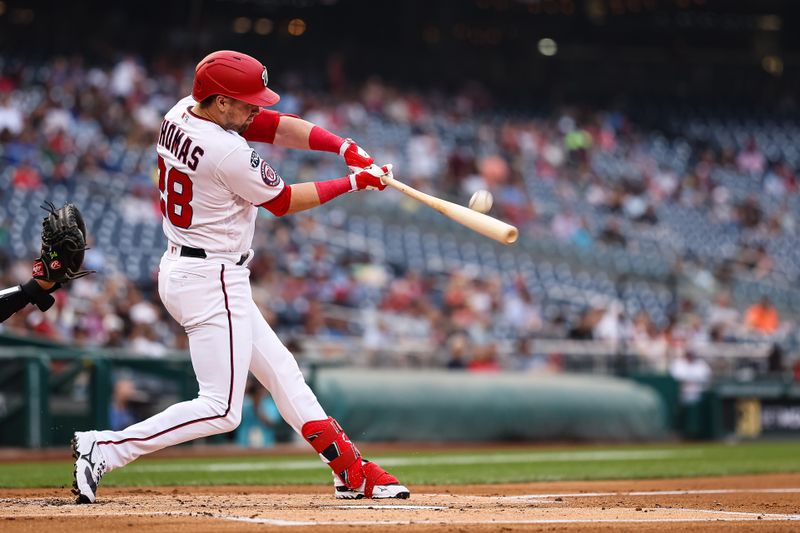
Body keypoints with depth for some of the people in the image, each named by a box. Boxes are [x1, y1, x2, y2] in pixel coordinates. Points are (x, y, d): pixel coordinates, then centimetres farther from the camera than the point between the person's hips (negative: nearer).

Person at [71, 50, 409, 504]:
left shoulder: (181, 113, 2)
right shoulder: (228, 152, -24)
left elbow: (274, 126, 4)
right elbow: (283, 201, -8)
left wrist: (344, 147, -6)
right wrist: (354, 182, 2)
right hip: (212, 282, -11)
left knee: (281, 370, 16)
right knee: (222, 409, -8)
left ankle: (352, 471, 23)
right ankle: (106, 449, -10)